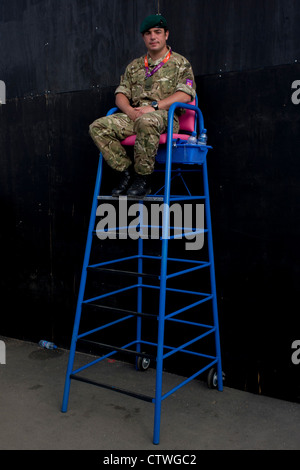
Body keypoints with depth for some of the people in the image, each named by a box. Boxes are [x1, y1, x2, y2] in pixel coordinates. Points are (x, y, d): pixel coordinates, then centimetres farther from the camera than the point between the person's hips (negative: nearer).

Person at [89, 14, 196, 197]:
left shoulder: (180, 63, 10)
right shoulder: (134, 66, 24)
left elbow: (185, 94, -6)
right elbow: (121, 94, 16)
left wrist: (154, 106, -16)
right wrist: (130, 111, -8)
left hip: (165, 116, -5)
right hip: (134, 117, 5)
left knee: (145, 121, -42)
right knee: (98, 127, -19)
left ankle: (143, 178, -27)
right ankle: (126, 171, -13)